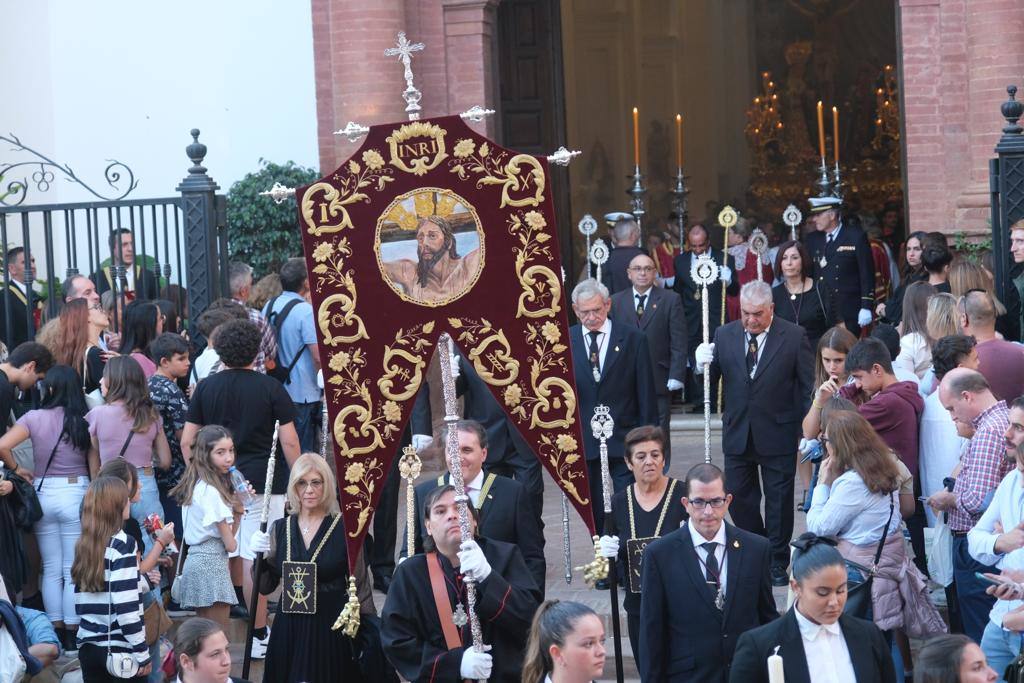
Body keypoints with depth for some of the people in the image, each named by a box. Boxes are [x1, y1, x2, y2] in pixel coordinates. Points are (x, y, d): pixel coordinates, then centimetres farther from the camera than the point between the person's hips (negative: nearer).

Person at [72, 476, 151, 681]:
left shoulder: (84, 545, 9)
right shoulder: (123, 544, -11)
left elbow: (81, 601, 14)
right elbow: (127, 607, -16)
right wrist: (142, 653, -14)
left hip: (89, 645, 7)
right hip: (120, 647, -7)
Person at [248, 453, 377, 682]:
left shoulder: (344, 528, -6)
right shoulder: (280, 528, 5)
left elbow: (360, 585, -2)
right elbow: (265, 587, 8)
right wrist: (259, 558, -10)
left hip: (331, 629, -3)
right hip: (289, 630, 3)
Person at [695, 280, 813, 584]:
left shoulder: (793, 336, -7)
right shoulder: (725, 335, 2)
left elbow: (809, 385, -4)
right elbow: (710, 380, 5)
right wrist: (703, 365, -18)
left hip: (778, 432, -3)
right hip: (738, 433, 3)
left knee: (779, 499, 6)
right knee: (739, 496, 8)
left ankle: (777, 562, 18)